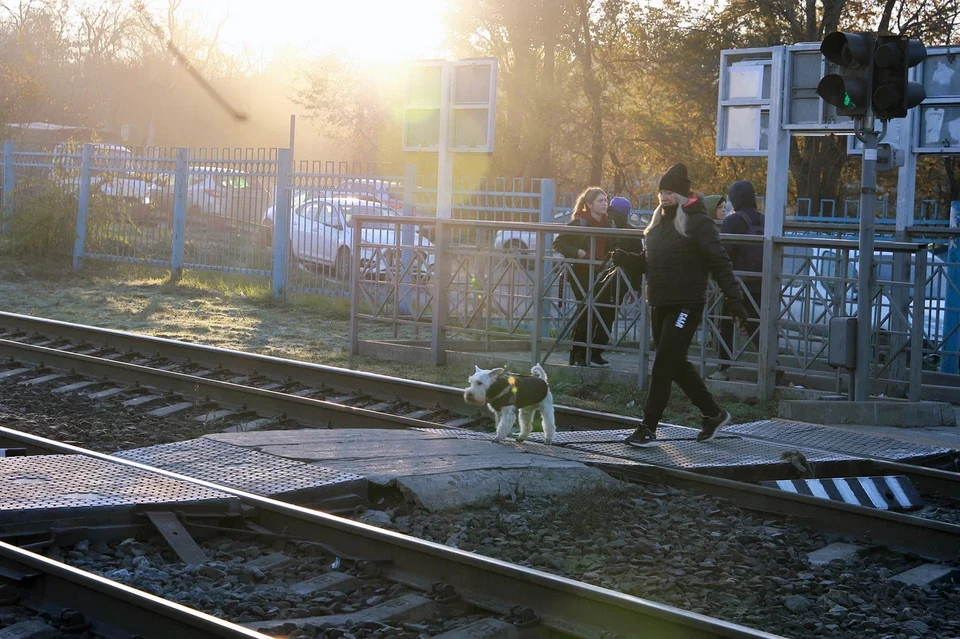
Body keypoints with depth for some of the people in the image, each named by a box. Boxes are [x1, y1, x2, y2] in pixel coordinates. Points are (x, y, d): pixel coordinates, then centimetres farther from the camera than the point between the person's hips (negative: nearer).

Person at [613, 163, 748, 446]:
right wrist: (628, 260, 1)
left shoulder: (698, 223, -11)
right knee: (676, 365, 15)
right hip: (659, 305, 9)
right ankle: (713, 414, 30)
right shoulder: (660, 220, 13)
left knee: (664, 366, -8)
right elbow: (650, 259, 21)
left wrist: (734, 300, -18)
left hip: (685, 306, -8)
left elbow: (720, 264, -13)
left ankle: (648, 428, -3)